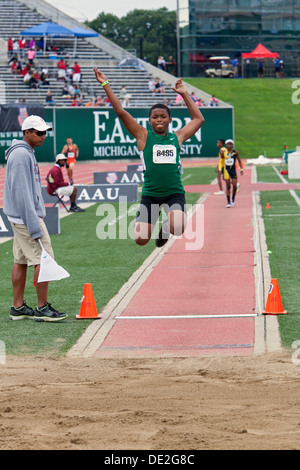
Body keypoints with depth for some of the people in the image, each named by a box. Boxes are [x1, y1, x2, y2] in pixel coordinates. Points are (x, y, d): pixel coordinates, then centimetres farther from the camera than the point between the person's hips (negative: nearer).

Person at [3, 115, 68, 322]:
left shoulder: (26, 153, 16)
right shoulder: (21, 155, -17)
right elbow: (21, 193, -22)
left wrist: (34, 221, 19)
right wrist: (34, 226, -24)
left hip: (19, 217, 11)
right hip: (26, 216, -11)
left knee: (21, 261, 11)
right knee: (43, 259, -8)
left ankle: (18, 307, 14)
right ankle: (42, 308, -5)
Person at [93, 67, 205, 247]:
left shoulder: (177, 137, 9)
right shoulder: (143, 136, 3)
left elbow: (199, 119, 20)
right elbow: (121, 112, 0)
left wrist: (185, 94, 20)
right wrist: (106, 85, -1)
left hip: (174, 193, 0)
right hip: (150, 194, 0)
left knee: (178, 229, -26)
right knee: (141, 239, -6)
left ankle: (167, 225, 13)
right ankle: (155, 215, 28)